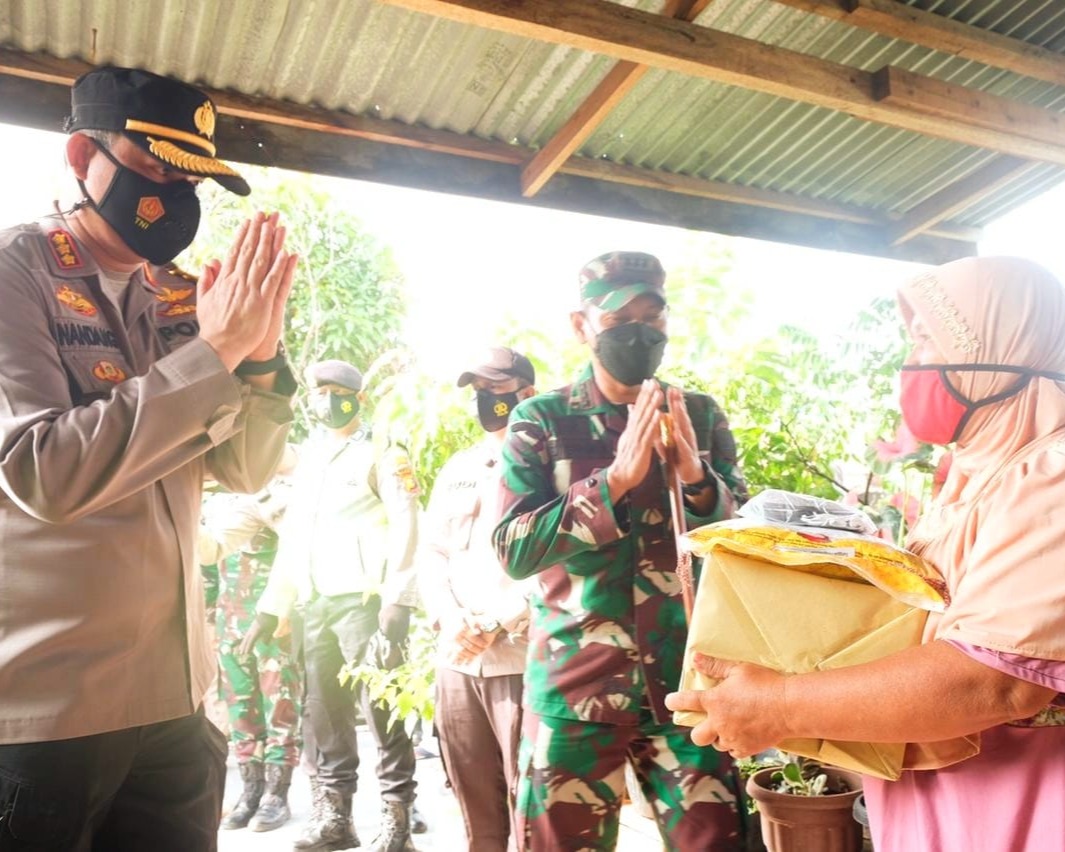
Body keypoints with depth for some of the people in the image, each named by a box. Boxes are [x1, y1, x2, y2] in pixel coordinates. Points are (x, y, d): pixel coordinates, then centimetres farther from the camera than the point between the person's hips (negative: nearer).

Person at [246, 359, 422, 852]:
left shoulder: (381, 456, 3)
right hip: (315, 604, 7)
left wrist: (396, 600, -19)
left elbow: (404, 528, -8)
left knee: (380, 709, -6)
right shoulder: (307, 461, 23)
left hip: (362, 600, -6)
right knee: (322, 714, 8)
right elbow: (291, 540, 23)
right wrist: (270, 609, 18)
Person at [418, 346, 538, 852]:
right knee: (475, 810, 13)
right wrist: (450, 622, -2)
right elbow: (430, 551, 14)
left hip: (522, 660, -5)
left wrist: (495, 626, -14)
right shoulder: (457, 468, 17)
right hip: (456, 661, 6)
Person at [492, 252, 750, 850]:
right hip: (574, 685, -1)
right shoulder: (541, 419, -3)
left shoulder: (701, 416, 5)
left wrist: (696, 477, -16)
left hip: (685, 682, 2)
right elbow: (513, 549, -12)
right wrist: (617, 477, -22)